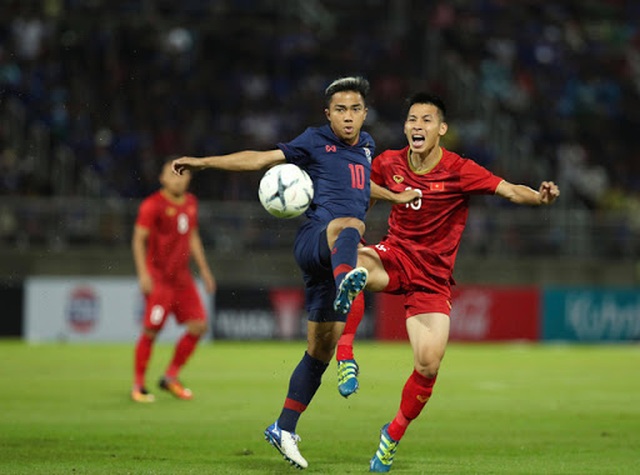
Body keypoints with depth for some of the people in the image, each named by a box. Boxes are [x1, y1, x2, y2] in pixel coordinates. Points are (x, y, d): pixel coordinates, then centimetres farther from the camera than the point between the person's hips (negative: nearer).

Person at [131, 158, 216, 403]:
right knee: (151, 330, -8)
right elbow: (139, 240, -9)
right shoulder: (152, 205, -9)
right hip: (158, 278, -7)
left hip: (182, 277, 7)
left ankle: (171, 377, 14)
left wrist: (204, 269, 22)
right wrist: (143, 273, -17)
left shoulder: (191, 203, 12)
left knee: (199, 326, 1)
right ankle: (138, 386, 3)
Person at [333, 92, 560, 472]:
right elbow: (363, 184, 22)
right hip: (395, 257, 1)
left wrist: (539, 197, -42)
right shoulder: (389, 163, -2)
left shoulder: (459, 171, -12)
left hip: (433, 277, -1)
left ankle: (395, 433, 12)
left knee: (429, 364, -13)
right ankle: (345, 355, -31)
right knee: (352, 262, -36)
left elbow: (510, 191, -24)